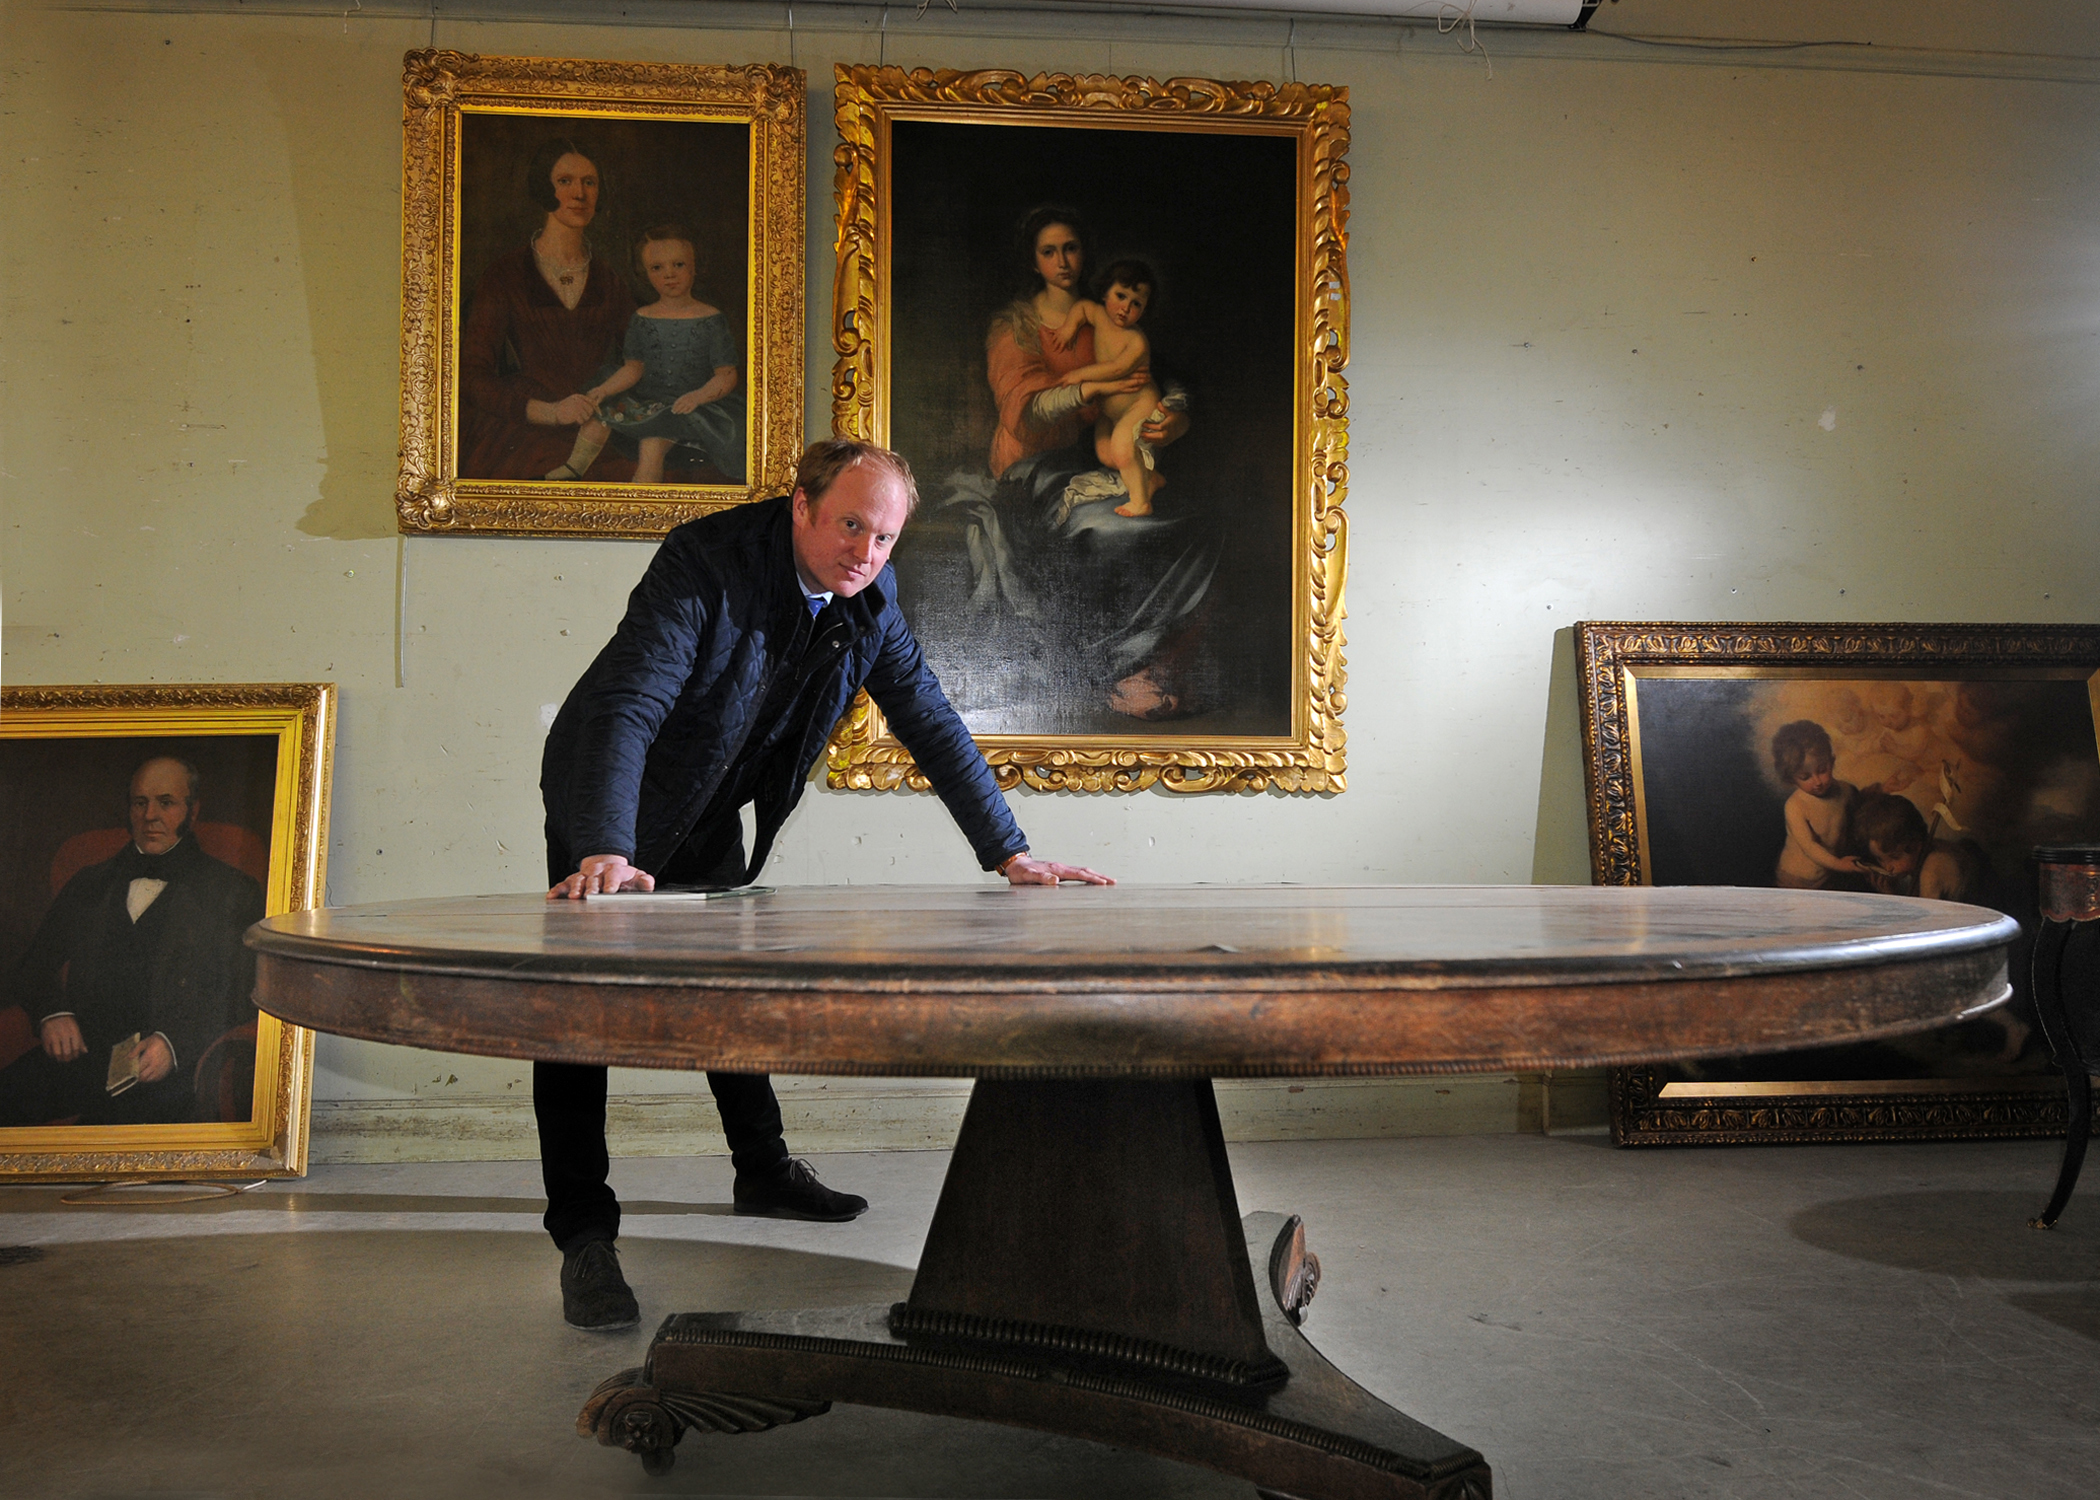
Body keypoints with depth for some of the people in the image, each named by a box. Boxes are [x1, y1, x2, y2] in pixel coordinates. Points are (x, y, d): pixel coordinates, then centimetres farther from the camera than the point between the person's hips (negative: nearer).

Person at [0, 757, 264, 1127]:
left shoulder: (234, 892, 12)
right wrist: (52, 1013, 2)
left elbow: (243, 996, 2)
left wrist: (174, 1043, -14)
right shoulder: (89, 884, 26)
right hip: (82, 1052, 4)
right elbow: (34, 968, 25)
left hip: (176, 1063, -4)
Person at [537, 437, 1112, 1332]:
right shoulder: (706, 562, -32)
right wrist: (607, 853, -54)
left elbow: (931, 724, -6)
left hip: (711, 819, 6)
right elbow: (627, 705, -41)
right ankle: (583, 1234, -6)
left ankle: (763, 1173, 33)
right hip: (606, 804, -6)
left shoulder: (869, 601, -12)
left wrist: (1009, 853, -12)